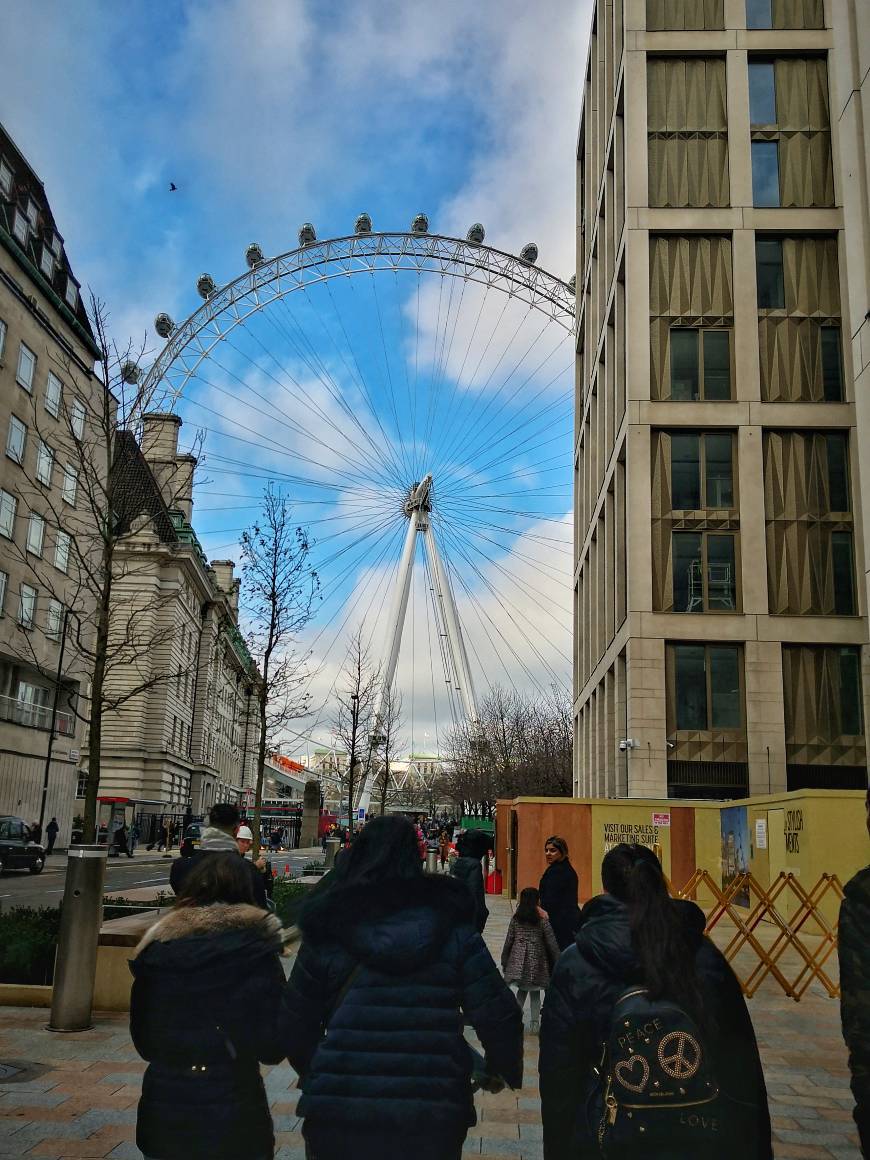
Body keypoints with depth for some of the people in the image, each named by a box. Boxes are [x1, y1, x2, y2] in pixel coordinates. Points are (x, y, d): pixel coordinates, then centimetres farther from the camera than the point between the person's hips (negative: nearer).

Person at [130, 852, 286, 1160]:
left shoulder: (158, 945, -3)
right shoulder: (255, 947, -12)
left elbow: (143, 1042, 5)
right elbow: (273, 1048, -10)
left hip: (163, 1111, 3)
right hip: (233, 1119, -3)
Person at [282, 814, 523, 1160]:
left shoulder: (327, 933, -4)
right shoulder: (454, 930, -4)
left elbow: (295, 1023, 3)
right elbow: (497, 1016, -5)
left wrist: (311, 1074, 22)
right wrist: (505, 1070, 14)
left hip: (339, 1120, 0)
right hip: (432, 1123, 1)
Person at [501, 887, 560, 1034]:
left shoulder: (516, 917, 0)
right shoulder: (542, 918, -7)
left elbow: (509, 940, 3)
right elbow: (551, 941, -5)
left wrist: (504, 961, 12)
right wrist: (557, 961, 4)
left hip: (518, 959, 2)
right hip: (536, 959, -2)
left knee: (521, 990, 16)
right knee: (535, 992, 10)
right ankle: (534, 1024, 9)